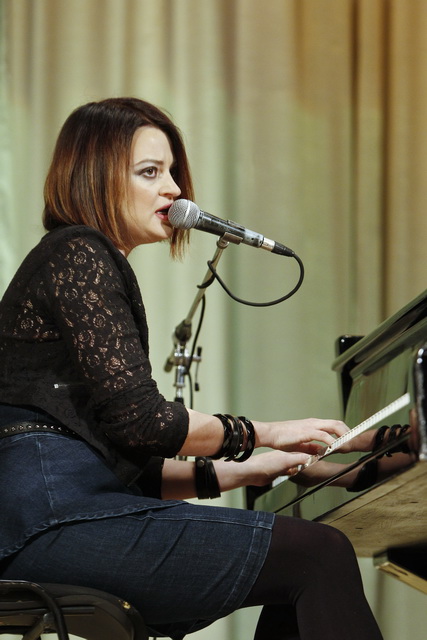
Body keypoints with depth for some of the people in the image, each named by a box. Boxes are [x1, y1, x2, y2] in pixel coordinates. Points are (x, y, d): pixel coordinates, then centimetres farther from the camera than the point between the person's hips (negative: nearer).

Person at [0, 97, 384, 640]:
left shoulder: (101, 267, 27)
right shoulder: (77, 255, -4)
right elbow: (140, 420, -13)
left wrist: (238, 473, 15)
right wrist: (261, 434, 0)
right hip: (52, 512, -10)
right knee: (320, 554, -16)